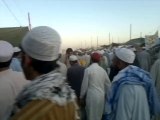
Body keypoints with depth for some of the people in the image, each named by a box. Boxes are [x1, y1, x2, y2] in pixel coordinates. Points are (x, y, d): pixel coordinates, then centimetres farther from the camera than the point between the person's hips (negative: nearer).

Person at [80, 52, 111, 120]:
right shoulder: (103, 70, 0)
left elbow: (84, 85, -8)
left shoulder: (88, 70, -11)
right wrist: (106, 95, 23)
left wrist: (82, 96, 5)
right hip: (101, 96, 4)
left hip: (91, 96, -4)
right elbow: (108, 84, 7)